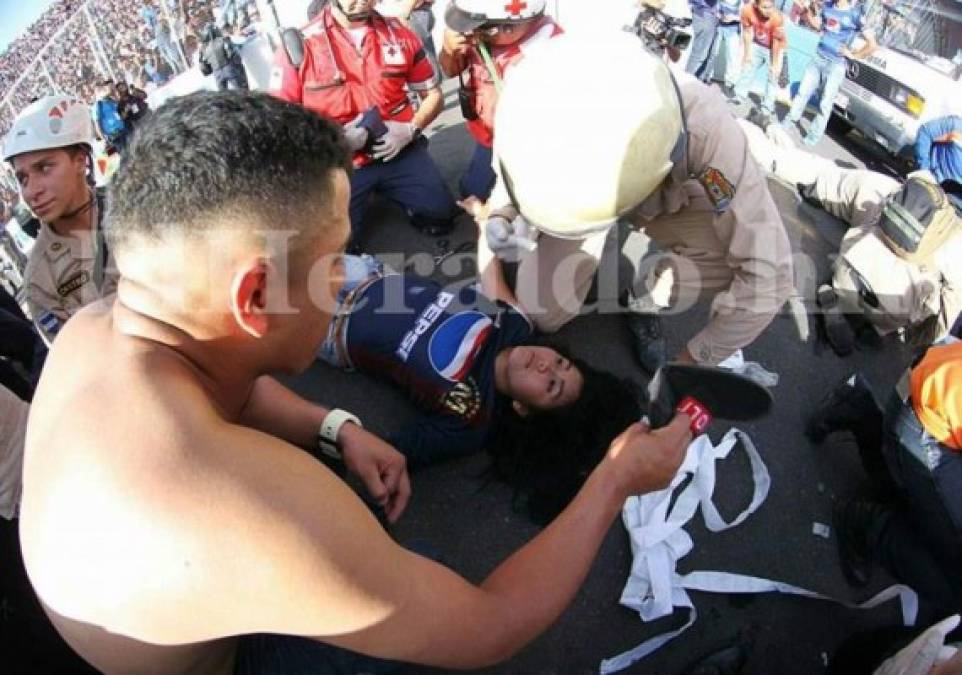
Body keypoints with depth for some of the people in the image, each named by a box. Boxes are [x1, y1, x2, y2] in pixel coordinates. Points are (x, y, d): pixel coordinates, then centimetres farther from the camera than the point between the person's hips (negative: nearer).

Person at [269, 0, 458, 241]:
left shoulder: (399, 34, 0)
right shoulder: (299, 46, -10)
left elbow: (433, 94, 10)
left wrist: (411, 129, -9)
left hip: (399, 152, 3)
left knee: (441, 213, -4)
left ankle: (385, 189, 24)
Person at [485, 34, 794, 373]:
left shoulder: (703, 123, -42)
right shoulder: (538, 106, -36)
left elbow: (767, 271, -37)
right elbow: (511, 173, -10)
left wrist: (685, 362, -28)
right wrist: (504, 215, -33)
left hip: (666, 199, 0)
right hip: (571, 193, 1)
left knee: (742, 255, -27)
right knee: (542, 312, -15)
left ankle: (642, 299, 4)